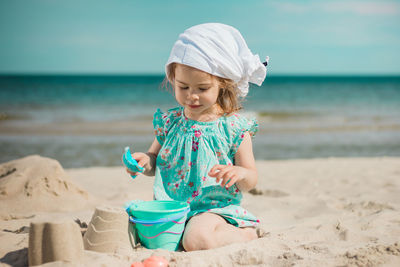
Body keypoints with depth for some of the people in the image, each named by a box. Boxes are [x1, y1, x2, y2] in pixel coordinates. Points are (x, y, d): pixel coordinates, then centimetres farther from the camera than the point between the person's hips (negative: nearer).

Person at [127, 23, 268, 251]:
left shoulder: (234, 126, -5)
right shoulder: (169, 121, 5)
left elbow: (251, 180, -1)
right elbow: (155, 161, 18)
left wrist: (239, 173, -25)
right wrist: (144, 161, -6)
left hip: (214, 206, -5)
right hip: (171, 205, 5)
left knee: (196, 240, -33)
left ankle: (246, 234, -2)